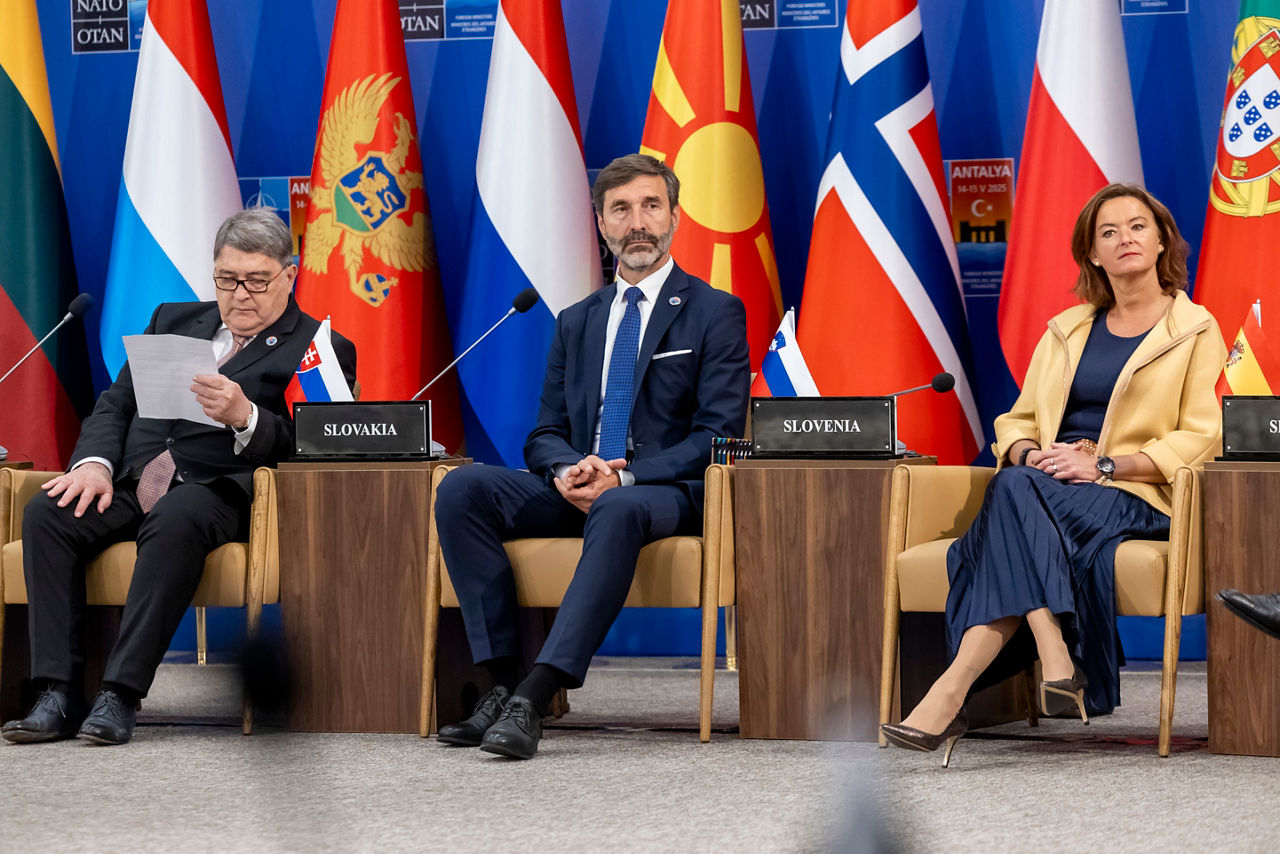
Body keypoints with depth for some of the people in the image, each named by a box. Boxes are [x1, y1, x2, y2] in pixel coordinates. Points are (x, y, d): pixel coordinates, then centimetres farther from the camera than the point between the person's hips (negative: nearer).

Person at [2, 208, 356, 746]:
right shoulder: (175, 321, 24)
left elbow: (303, 446, -8)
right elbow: (116, 403, 19)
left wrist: (244, 417, -28)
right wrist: (95, 462, -3)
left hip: (217, 489, -5)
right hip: (132, 482, 5)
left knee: (174, 520, -39)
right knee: (45, 513, -23)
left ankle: (120, 696, -39)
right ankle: (60, 695, -27)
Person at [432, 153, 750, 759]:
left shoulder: (716, 313, 5)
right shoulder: (576, 322, 20)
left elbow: (718, 435, -6)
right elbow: (544, 435, 16)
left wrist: (623, 479, -19)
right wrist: (568, 471, -10)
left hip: (667, 493, -5)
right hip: (579, 489, 5)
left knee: (617, 511, -41)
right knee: (461, 488, -22)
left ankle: (534, 696, -45)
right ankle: (504, 679, -26)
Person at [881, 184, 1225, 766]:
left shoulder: (1195, 330, 7)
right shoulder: (1066, 329, 23)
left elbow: (1200, 438, -3)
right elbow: (1017, 419, 20)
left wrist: (1103, 464, -15)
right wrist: (1028, 453, -6)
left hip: (1138, 496, -4)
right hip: (1048, 487, 4)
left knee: (1016, 494, -35)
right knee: (1015, 486, -35)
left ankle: (955, 689, -47)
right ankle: (1056, 664, -51)